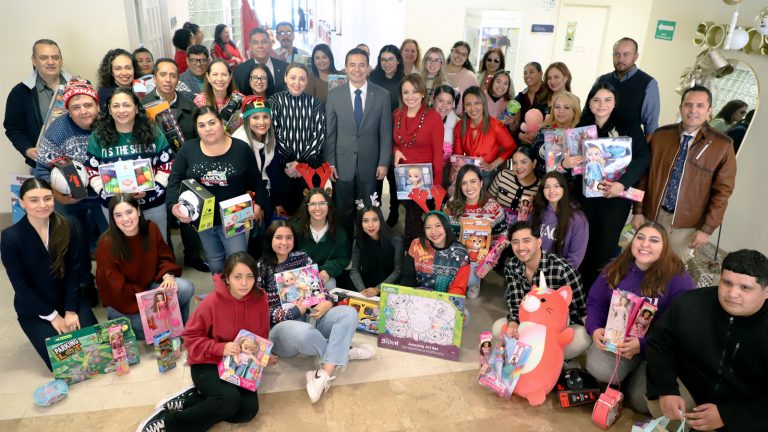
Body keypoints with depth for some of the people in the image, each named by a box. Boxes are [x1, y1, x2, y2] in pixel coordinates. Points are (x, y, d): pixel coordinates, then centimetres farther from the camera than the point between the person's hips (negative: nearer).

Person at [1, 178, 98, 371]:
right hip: (34, 310, -2)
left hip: (70, 299, 2)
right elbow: (21, 286, -12)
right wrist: (52, 316, -12)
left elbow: (73, 271, -6)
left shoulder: (67, 227, -8)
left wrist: (71, 310, -12)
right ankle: (43, 330, 18)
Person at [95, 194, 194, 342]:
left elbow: (164, 257, 1)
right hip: (122, 300, -4)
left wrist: (168, 275, -22)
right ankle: (117, 318, 11)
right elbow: (116, 287, -20)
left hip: (150, 284, 4)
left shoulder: (151, 228, -10)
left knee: (186, 288, -21)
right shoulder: (107, 243, -23)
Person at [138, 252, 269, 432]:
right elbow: (190, 336, -10)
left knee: (248, 410, -19)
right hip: (208, 364, -4)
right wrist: (220, 348, -23)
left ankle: (188, 399, -4)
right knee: (229, 400, -31)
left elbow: (262, 338, 8)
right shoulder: (212, 302, -17)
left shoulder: (260, 300, -7)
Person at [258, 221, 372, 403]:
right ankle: (343, 351, -7)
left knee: (349, 313, -20)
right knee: (303, 332, -39)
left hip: (310, 318, 5)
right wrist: (295, 311, -16)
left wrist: (328, 303, -12)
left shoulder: (303, 257, 9)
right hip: (279, 327, -4)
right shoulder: (261, 268, -2)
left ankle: (324, 376, -33)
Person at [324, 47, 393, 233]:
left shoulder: (382, 95, -2)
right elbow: (329, 132, 0)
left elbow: (386, 132, 0)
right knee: (344, 211, 11)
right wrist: (330, 162, -3)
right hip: (342, 163, 0)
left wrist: (384, 163, -3)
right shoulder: (334, 95, -2)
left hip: (370, 163, 0)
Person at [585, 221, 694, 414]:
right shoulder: (615, 268, 0)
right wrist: (595, 329, -15)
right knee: (598, 369, -28)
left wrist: (642, 344, -29)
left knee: (641, 402, -18)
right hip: (615, 338, 2)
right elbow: (595, 303, 6)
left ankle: (634, 380, 19)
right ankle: (629, 372, 9)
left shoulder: (678, 279, -13)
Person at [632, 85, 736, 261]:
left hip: (686, 223, -2)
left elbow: (722, 190, -6)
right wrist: (638, 210, 0)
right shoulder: (660, 135, -3)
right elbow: (644, 175, 2)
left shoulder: (722, 145, -9)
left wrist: (708, 228, -7)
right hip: (652, 214, 2)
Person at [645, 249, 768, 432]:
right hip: (688, 388, 1)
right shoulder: (689, 303, -15)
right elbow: (659, 344, -4)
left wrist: (727, 415, -23)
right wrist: (666, 390, -17)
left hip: (746, 415, -1)